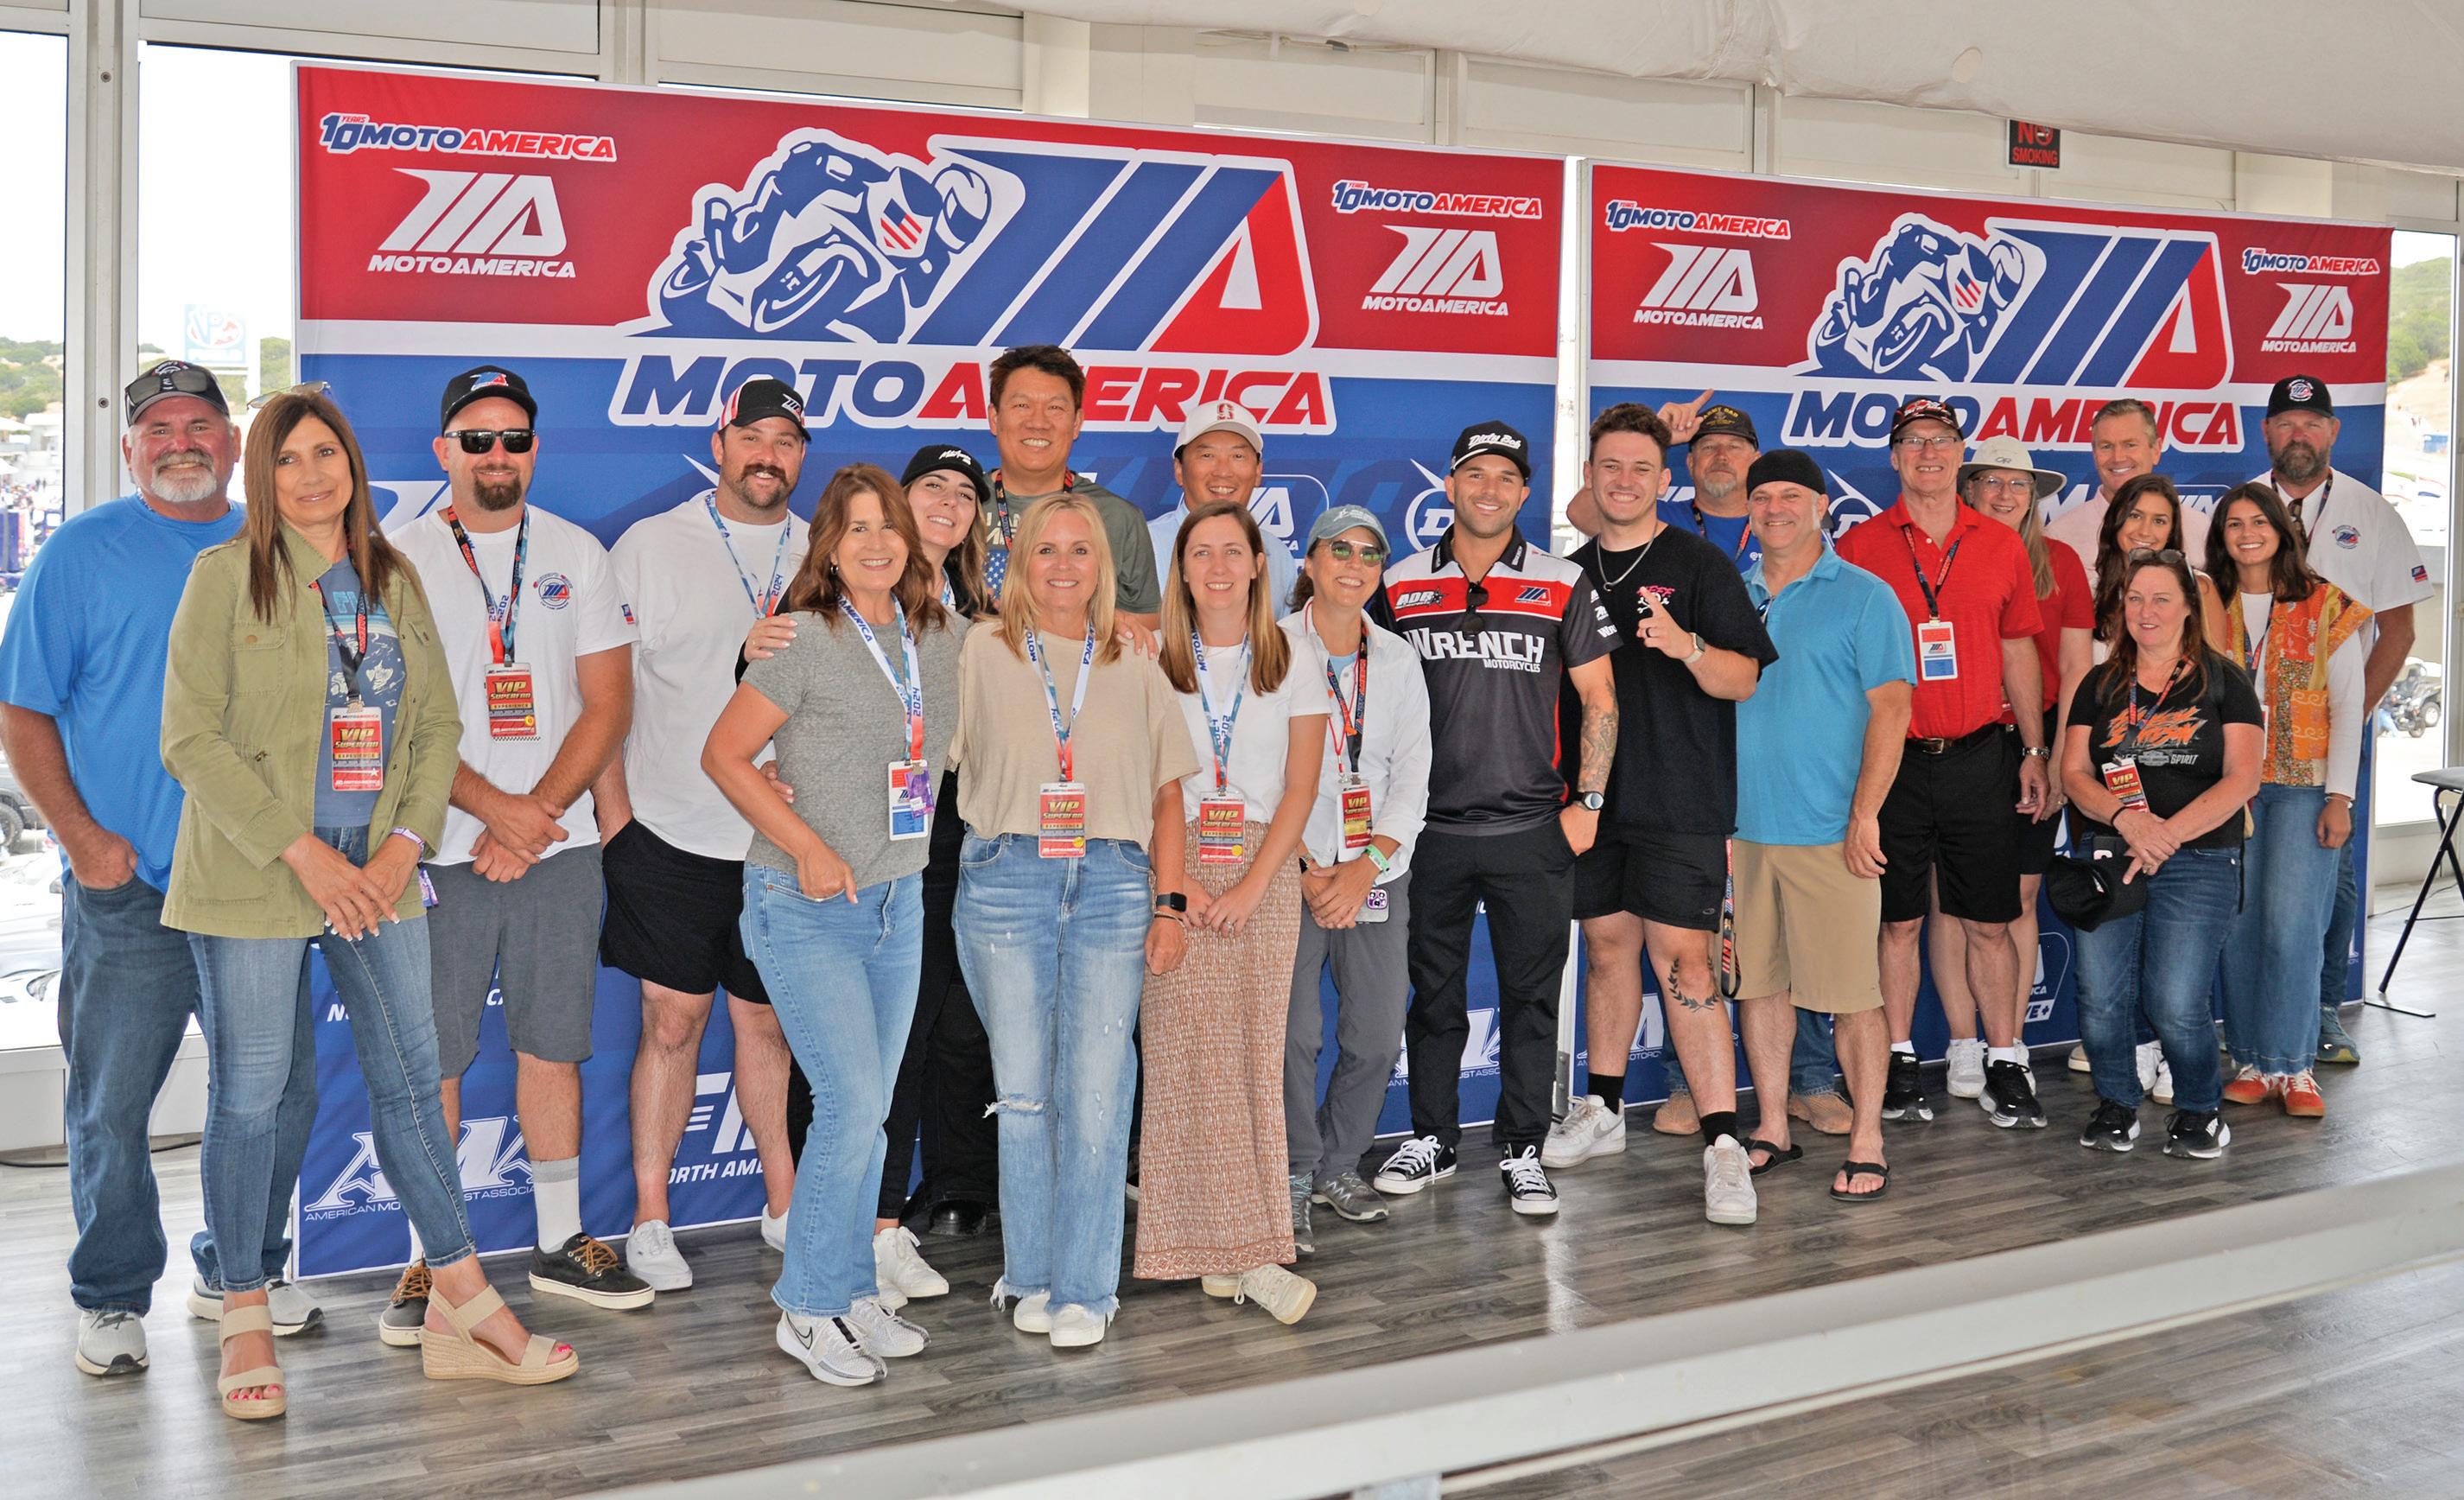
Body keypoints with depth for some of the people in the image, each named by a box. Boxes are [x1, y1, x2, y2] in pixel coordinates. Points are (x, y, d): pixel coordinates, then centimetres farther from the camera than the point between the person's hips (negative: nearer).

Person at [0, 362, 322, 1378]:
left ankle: (243, 1271, 27)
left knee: (279, 1091, 9)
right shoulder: (82, 553, 1)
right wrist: (82, 837, -11)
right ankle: (112, 1297, 19)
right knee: (112, 1104, 3)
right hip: (127, 889, -3)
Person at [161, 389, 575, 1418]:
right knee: (249, 1095, 3)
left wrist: (407, 841, -5)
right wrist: (299, 849, -15)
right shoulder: (225, 576, -4)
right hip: (254, 878, -4)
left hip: (378, 875, 4)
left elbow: (439, 724, 10)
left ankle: (461, 1311, 15)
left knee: (411, 1080, 7)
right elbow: (191, 738, -10)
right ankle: (245, 1327, 17)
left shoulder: (395, 581, 10)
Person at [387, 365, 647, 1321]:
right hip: (441, 849, -2)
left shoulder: (577, 555, 8)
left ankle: (560, 1243, 19)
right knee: (432, 1058, 2)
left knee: (552, 1047, 8)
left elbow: (608, 705, 3)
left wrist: (534, 819, -8)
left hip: (559, 844, 2)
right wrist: (496, 809, -14)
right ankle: (430, 1256, 12)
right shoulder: (401, 558, 1)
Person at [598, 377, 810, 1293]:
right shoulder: (649, 547, 2)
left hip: (785, 837, 2)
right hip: (671, 833, -2)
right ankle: (650, 1223, 10)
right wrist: (614, 818, -5)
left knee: (768, 1021, 10)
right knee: (673, 1020, 0)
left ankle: (784, 1205, 22)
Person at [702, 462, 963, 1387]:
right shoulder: (808, 640, -11)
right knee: (853, 1103, -11)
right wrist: (807, 847, -16)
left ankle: (853, 1294, 24)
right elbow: (724, 754, -10)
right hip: (806, 908, -6)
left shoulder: (945, 638, 5)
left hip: (899, 901, 6)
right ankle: (809, 1309, 5)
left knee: (869, 1110, 11)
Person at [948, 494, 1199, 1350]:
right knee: (1021, 1088, 3)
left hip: (1113, 883, 1)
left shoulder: (1136, 672, 13)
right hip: (1006, 878, -1)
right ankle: (1031, 1275, 18)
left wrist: (1169, 906, 7)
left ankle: (1084, 1288, 7)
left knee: (1095, 1092, -3)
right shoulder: (980, 656, 8)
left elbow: (1166, 797, 12)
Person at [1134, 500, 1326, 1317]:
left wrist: (1250, 885, -9)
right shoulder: (1152, 664, 7)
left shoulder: (1295, 665, 8)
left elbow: (1300, 789, 3)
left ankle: (1239, 1250, 3)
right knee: (1186, 1054, -8)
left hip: (1264, 873, 1)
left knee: (1256, 1053, -2)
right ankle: (1229, 1250, -6)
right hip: (1176, 870, -1)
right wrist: (1179, 882, -11)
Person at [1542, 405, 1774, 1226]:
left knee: (1682, 962, -10)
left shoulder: (1700, 565, -2)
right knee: (1608, 946, 14)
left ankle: (1723, 1143, -8)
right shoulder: (1574, 571, 12)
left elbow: (1742, 680, -7)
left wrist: (1687, 646, -27)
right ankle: (1603, 1109, 29)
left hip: (1678, 801, -5)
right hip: (1593, 794, 5)